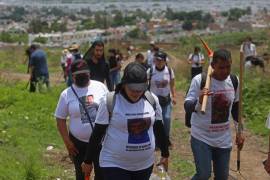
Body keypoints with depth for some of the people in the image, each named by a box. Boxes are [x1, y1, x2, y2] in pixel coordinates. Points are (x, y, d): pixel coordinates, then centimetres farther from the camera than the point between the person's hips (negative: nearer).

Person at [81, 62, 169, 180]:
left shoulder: (152, 100, -2)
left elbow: (159, 129, 10)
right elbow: (97, 134, -7)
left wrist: (165, 154, 17)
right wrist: (88, 161, -1)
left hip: (145, 165, 4)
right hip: (115, 165, -4)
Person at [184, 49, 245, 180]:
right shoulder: (199, 80, -18)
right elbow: (187, 107, -17)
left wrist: (239, 131, 12)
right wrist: (199, 101, -38)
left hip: (224, 139, 5)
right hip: (201, 137, -4)